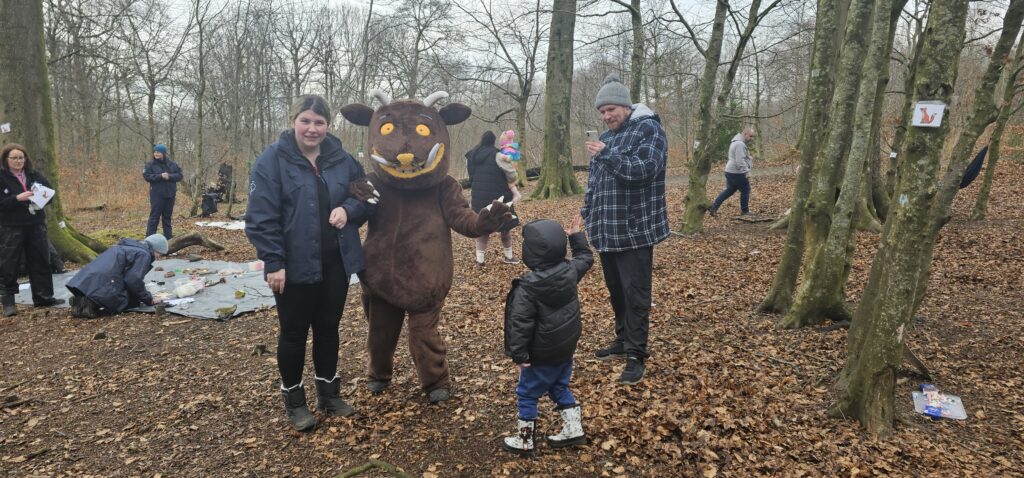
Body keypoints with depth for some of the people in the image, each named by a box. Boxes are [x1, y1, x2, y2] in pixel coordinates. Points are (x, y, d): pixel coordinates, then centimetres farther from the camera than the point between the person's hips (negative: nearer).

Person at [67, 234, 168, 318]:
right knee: (131, 301, -1)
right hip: (105, 284, -9)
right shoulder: (144, 254, -4)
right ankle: (92, 305, -15)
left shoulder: (127, 247, 26)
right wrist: (148, 299, -1)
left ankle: (80, 300, 4)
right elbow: (134, 280, -14)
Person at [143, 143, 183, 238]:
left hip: (170, 194, 3)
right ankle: (150, 237, 0)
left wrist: (169, 176, -17)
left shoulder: (172, 164, 5)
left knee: (167, 216, 12)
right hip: (157, 195, -3)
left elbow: (179, 175, 1)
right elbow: (146, 176, -11)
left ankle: (168, 236, 19)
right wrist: (160, 176, -22)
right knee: (154, 216, -4)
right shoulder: (150, 164, -2)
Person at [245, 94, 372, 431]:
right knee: (294, 333, 9)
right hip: (294, 266, -4)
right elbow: (260, 217, -12)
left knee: (328, 329, 16)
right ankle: (294, 399, 27)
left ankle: (329, 392, 32)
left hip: (335, 264, 4)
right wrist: (273, 262, -17)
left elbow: (366, 198, 10)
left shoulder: (342, 159, 3)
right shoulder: (272, 160, -9)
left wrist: (348, 209, -12)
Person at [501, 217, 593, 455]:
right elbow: (586, 258, 15)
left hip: (542, 355, -6)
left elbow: (520, 323, -23)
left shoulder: (527, 288, -24)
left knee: (527, 393, 11)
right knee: (560, 387, 26)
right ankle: (574, 429, 27)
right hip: (567, 348, 7)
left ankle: (524, 440, 22)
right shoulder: (570, 271, -7)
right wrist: (576, 235, 22)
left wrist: (519, 354, -16)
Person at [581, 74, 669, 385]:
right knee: (616, 291, 16)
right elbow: (593, 181, 20)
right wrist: (587, 215, 14)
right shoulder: (606, 136, 17)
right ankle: (623, 341, 30)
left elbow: (644, 170, -22)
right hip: (606, 231, 8)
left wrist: (607, 154, -24)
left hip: (634, 231, -8)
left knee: (635, 294, -4)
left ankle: (636, 355, 3)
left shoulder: (649, 129, -7)